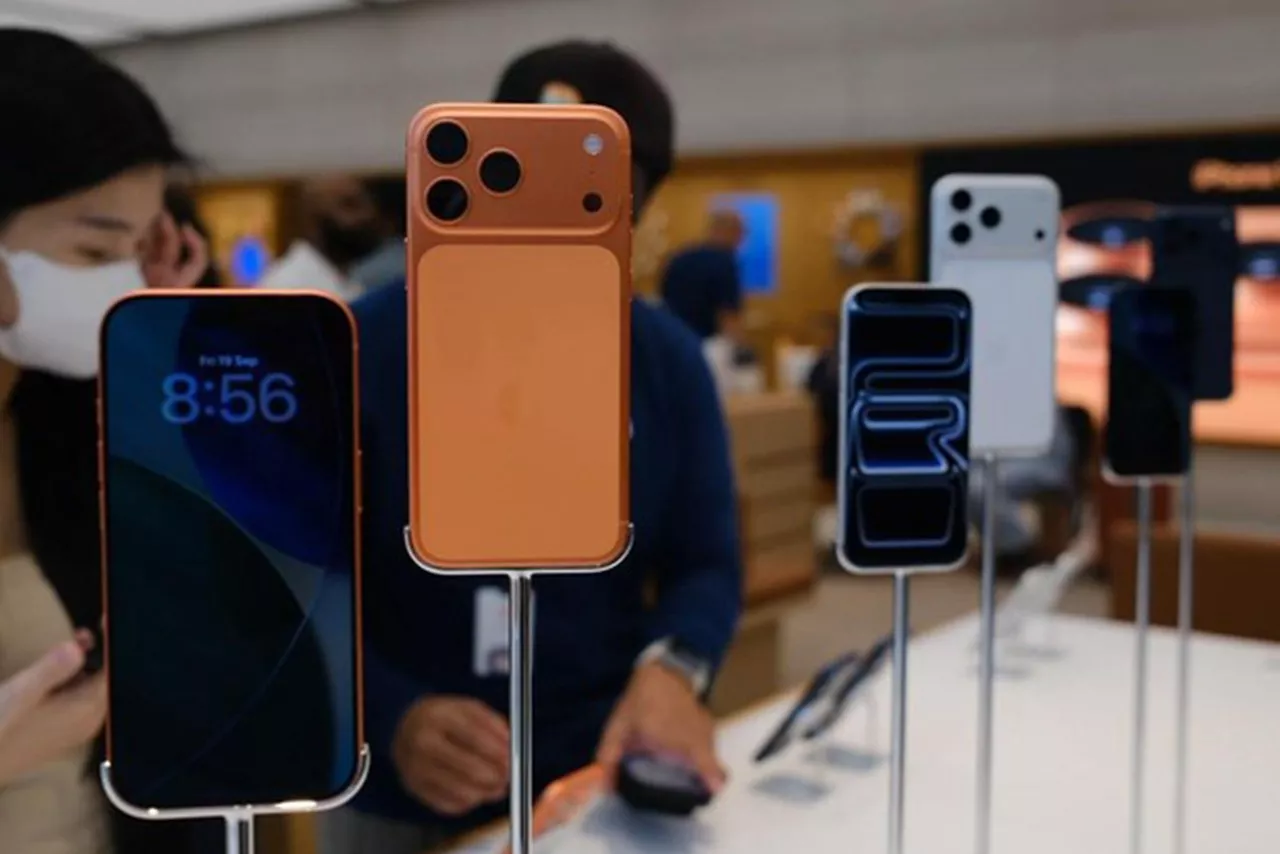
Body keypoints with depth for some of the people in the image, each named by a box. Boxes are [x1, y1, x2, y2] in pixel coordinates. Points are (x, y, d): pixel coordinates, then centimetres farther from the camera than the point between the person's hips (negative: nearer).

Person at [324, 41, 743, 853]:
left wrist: (673, 668, -22)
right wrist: (393, 719, -27)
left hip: (604, 780, 2)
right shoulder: (356, 351, -11)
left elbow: (706, 563, -1)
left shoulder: (669, 360, -4)